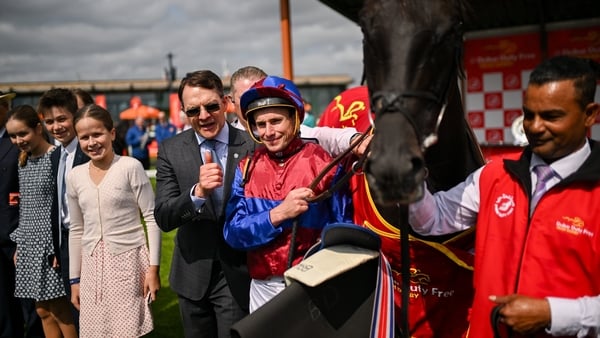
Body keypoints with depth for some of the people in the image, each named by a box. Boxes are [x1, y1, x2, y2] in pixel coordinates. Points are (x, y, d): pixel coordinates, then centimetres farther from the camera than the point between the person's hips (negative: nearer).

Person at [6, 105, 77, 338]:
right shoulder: (23, 162, 11)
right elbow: (24, 208, 16)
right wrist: (19, 245, 15)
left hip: (52, 246, -7)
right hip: (31, 247, 7)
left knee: (59, 311, 0)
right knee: (43, 311, 12)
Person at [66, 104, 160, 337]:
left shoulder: (130, 167, -7)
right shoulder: (75, 176, 7)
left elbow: (152, 219, -6)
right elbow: (77, 230, 13)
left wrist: (153, 268, -10)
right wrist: (75, 279, 14)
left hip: (128, 260, -4)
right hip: (91, 266, 4)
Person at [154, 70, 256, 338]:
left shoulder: (252, 147, -9)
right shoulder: (170, 150, -4)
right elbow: (163, 219, -11)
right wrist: (198, 191, -29)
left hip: (237, 274, -2)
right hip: (193, 274, 3)